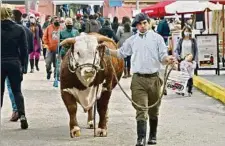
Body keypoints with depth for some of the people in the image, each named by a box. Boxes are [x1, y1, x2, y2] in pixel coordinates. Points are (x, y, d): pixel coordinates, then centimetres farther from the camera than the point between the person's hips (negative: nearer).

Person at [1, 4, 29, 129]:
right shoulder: (19, 29, -3)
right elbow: (24, 49, -2)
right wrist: (22, 64, 7)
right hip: (14, 64, 2)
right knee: (17, 91, 10)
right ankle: (22, 115, -5)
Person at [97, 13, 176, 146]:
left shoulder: (157, 38, 4)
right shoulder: (132, 40, 11)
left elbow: (162, 57, -1)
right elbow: (121, 53, 21)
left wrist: (168, 59, -23)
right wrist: (107, 50, 8)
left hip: (154, 78, 0)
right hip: (138, 79, 0)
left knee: (153, 111, 13)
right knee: (141, 110, -8)